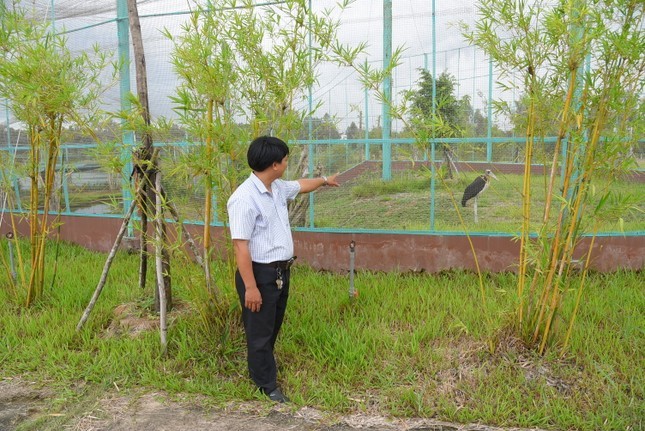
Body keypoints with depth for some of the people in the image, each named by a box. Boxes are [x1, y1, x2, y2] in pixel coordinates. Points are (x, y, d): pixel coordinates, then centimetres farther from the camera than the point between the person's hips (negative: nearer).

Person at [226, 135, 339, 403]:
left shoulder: (277, 188, 5)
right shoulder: (244, 199, -23)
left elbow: (300, 185, 29)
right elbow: (240, 246, -23)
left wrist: (325, 180, 44)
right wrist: (250, 287, -24)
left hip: (281, 271, 9)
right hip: (260, 274, -9)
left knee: (273, 327, 22)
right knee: (260, 331, 6)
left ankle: (262, 368, 41)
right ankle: (266, 385, 21)